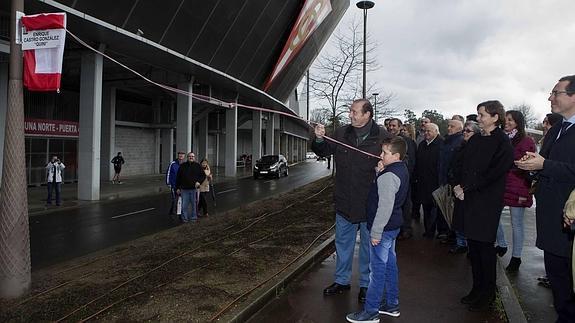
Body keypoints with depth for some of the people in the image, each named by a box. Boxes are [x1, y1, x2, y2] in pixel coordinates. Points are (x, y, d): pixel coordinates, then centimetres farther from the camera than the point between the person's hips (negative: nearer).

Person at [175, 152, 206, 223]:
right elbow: (178, 177, 9)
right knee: (184, 205, 2)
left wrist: (199, 181, -9)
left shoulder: (198, 166, 5)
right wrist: (177, 188, 5)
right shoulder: (182, 166, 6)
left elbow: (203, 175, 9)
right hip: (184, 189, 0)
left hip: (194, 189, 0)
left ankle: (194, 217, 20)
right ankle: (184, 218, 14)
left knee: (194, 205, 6)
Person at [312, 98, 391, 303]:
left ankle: (366, 284, 29)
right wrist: (319, 139, -13)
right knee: (343, 242, 16)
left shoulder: (382, 136, -8)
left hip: (370, 202, -3)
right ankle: (342, 280, 33)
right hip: (344, 201, 4)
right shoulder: (341, 133, 2)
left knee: (369, 244, 12)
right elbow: (323, 151, 7)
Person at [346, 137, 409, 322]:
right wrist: (379, 172, -2)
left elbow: (385, 206, -25)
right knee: (390, 264, 18)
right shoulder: (402, 170, 8)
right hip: (393, 226, 10)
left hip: (384, 228, -10)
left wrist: (376, 232, -21)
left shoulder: (389, 176, -22)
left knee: (378, 269, -2)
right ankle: (392, 305, 30)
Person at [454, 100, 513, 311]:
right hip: (469, 198, 6)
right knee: (473, 244, 10)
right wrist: (459, 186, -3)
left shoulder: (502, 142, -7)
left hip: (488, 201, -6)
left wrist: (467, 187, -14)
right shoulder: (475, 140, 14)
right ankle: (477, 288, 23)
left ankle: (488, 294, 15)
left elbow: (494, 173, -14)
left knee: (484, 245, 1)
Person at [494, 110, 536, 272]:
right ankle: (501, 245, 29)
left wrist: (524, 192, -13)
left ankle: (516, 257, 16)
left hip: (517, 189, -5)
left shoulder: (526, 141, -5)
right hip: (499, 186, 5)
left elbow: (528, 169, -8)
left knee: (516, 223, 4)